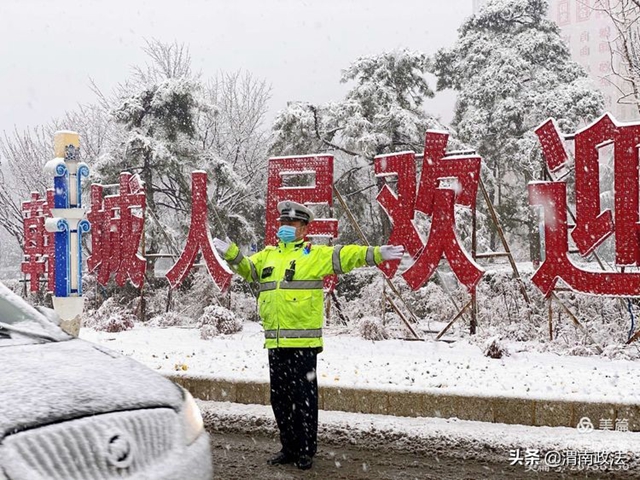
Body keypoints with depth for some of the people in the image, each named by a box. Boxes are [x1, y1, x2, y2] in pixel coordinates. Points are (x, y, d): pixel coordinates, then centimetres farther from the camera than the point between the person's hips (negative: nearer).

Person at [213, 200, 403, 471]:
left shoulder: (314, 254, 1)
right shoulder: (267, 255, 18)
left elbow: (344, 256, -7)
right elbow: (247, 268, 22)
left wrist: (375, 255, -18)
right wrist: (231, 254, 4)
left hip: (303, 342, -6)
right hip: (276, 342, 6)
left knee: (304, 397, -1)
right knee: (279, 398, 12)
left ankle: (306, 451, 9)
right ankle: (289, 448, 24)